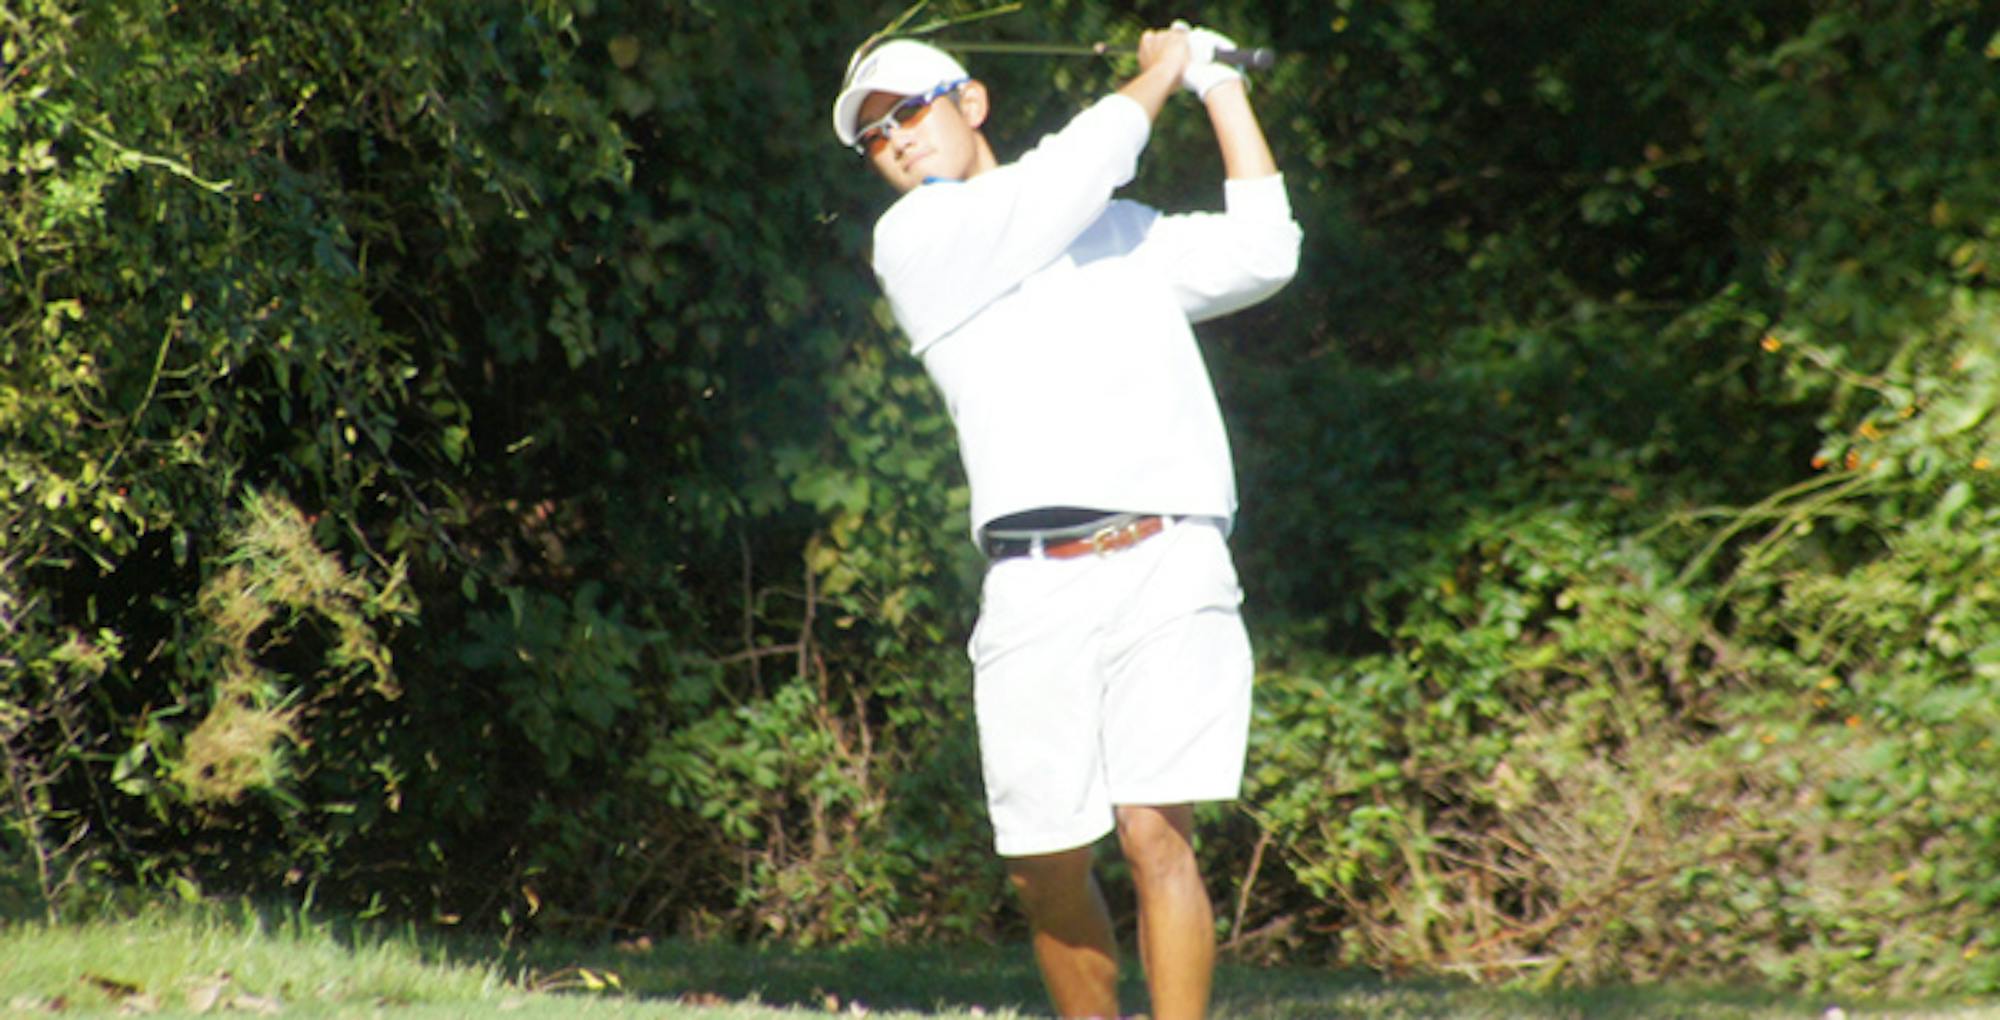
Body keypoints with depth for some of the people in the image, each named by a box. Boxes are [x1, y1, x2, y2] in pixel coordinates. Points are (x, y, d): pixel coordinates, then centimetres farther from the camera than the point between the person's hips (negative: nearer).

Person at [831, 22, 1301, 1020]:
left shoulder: (1128, 233, 24)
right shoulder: (916, 240, 9)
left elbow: (1260, 253, 14)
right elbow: (1070, 179, -2)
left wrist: (1222, 89, 16)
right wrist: (1160, 71, 12)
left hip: (1172, 571, 1)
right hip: (1036, 593, -1)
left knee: (1156, 829, -14)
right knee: (1044, 866, 0)